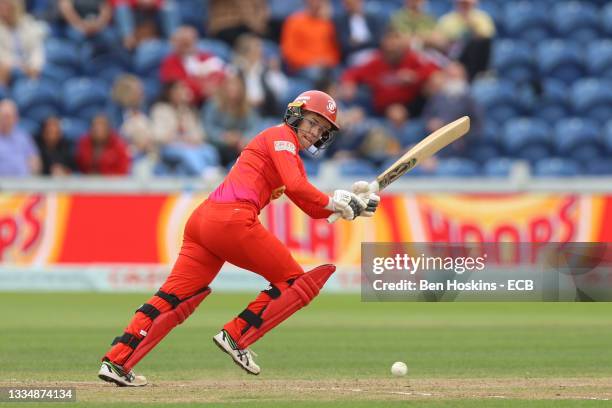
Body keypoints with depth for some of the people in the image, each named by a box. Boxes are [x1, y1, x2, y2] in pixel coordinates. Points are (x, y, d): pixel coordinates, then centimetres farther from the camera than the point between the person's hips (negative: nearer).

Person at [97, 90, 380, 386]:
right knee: (297, 282, 4)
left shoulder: (292, 158, 32)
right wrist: (334, 202, -3)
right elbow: (295, 186, -13)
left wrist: (351, 203, 13)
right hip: (233, 219, -9)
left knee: (175, 297, 5)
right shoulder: (281, 135, 3)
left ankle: (116, 362, -5)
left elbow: (312, 208, 27)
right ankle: (235, 337, -2)